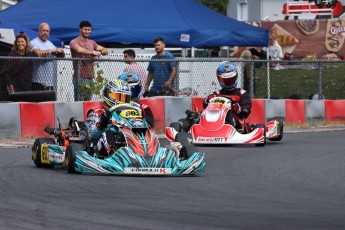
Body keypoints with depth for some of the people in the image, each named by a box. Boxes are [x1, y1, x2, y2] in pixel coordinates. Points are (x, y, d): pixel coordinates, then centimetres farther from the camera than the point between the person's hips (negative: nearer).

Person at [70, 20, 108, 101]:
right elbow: (79, 49, -26)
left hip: (90, 77, 7)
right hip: (80, 77, -7)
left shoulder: (92, 42, 18)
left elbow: (105, 50, 12)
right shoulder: (74, 42, -3)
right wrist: (93, 52, -23)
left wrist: (100, 52, -10)